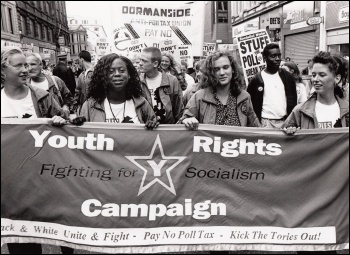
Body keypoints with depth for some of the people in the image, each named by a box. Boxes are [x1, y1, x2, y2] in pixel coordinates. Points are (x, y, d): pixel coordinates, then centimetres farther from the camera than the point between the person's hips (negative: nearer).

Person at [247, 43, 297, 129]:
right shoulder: (256, 80, -1)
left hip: (285, 122, 3)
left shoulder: (288, 77, 7)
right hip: (266, 123, -3)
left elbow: (293, 102, 11)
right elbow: (251, 106, 0)